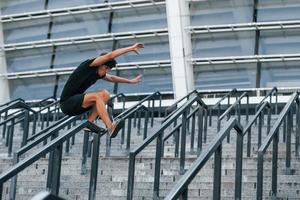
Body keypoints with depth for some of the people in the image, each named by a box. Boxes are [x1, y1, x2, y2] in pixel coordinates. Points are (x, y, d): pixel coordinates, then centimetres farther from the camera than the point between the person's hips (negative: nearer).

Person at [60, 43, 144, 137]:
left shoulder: (98, 73, 11)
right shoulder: (88, 65, -12)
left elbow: (112, 78, 31)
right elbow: (110, 55, -20)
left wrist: (131, 81, 35)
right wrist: (131, 48, -15)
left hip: (76, 103, 9)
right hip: (67, 102, -9)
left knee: (105, 94, -1)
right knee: (97, 96, -26)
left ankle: (89, 123, -9)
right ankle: (110, 127, -33)